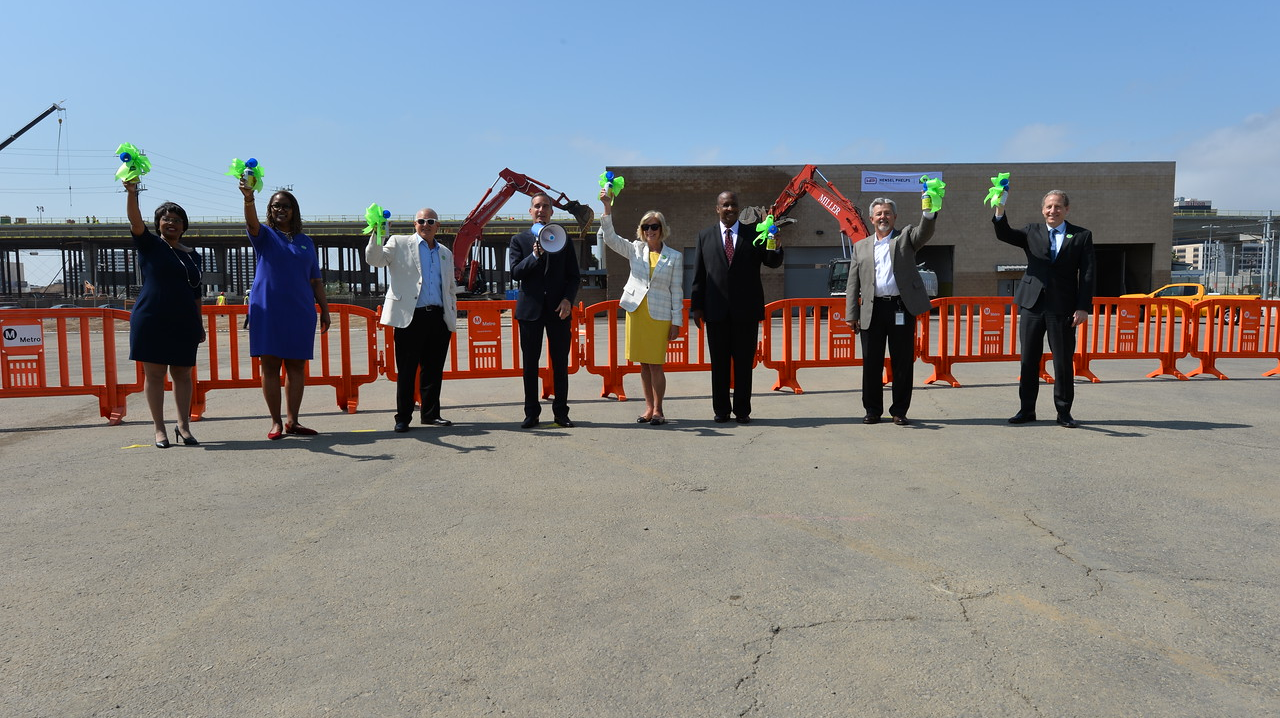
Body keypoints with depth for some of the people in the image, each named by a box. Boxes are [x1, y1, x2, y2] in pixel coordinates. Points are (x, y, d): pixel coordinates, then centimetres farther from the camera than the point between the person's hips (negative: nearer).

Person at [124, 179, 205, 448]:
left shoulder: (193, 255, 14)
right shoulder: (149, 245, 3)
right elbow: (135, 221, -17)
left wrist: (200, 324, 15)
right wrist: (131, 192, -33)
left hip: (184, 323, 4)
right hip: (152, 320, -3)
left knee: (182, 374, 6)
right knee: (154, 374, 0)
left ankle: (183, 426, 14)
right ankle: (160, 429, 6)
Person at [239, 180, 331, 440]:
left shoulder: (305, 242, 14)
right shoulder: (265, 235, 6)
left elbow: (316, 280, 15)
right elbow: (252, 222, -18)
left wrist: (325, 309, 9)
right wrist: (248, 198, -38)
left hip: (300, 312, 2)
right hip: (268, 310, -2)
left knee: (297, 366, 3)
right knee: (270, 365, -2)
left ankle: (292, 421, 9)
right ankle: (276, 422, 4)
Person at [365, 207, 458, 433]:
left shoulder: (445, 253, 20)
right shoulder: (399, 243, 8)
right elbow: (374, 259, -4)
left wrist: (452, 317, 16)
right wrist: (377, 234, -18)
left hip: (439, 319, 4)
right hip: (410, 317, -4)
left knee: (434, 370, 8)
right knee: (406, 370, 0)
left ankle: (431, 414, 18)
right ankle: (403, 417, 8)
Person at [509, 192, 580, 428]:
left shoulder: (564, 239, 10)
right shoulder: (519, 240, 8)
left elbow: (574, 276, 8)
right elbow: (515, 272, -5)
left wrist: (568, 299, -7)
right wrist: (535, 255, -18)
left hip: (558, 309, 1)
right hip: (530, 309, 0)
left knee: (560, 362, 3)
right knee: (530, 363, 4)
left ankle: (561, 412, 11)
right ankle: (532, 413, 12)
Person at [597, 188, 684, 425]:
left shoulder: (674, 257, 2)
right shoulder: (635, 250, 7)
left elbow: (677, 291, 2)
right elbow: (609, 238, -4)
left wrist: (676, 322, -2)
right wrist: (607, 207, -16)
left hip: (660, 315, -3)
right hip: (636, 312, 3)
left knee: (656, 365, -2)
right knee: (644, 364, 8)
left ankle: (658, 410, 9)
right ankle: (649, 408, 17)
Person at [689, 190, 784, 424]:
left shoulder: (753, 235, 5)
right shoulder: (705, 236, 8)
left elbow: (773, 262, -2)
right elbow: (698, 274, 7)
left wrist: (775, 247, -24)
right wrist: (696, 306, 2)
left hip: (746, 310, -1)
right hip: (716, 310, 1)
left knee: (744, 363, 5)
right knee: (719, 363, 8)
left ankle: (742, 410, 15)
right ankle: (721, 410, 17)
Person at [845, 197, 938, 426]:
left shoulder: (905, 237, 12)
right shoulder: (861, 247, 15)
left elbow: (924, 233, -11)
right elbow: (853, 284, 11)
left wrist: (929, 213, -30)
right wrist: (851, 315, 3)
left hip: (902, 309, -1)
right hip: (872, 311, 1)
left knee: (903, 363, 2)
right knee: (871, 364, 4)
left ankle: (899, 411, 13)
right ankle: (873, 410, 16)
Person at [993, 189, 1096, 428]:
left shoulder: (1082, 236, 5)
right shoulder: (1032, 232, 11)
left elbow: (1087, 274, 1)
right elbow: (1004, 234, -6)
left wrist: (1084, 307, -7)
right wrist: (1000, 208, -23)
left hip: (1063, 308, -2)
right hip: (1032, 304, 2)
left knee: (1064, 362, 4)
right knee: (1028, 360, 7)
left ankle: (1064, 412, 14)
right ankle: (1026, 409, 16)